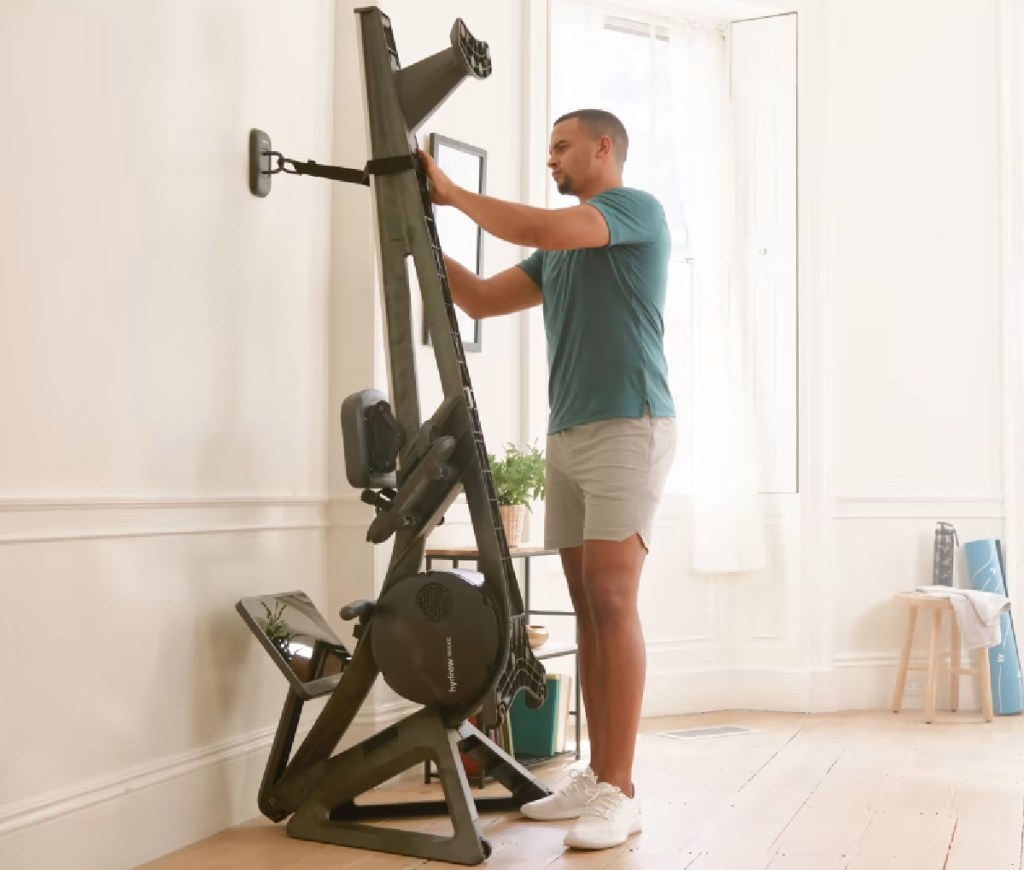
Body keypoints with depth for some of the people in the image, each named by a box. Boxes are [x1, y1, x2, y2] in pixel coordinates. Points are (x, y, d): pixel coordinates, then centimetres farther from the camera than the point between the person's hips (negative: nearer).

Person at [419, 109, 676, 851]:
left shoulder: (638, 208, -1)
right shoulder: (558, 250, 23)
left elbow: (540, 228, -18)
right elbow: (481, 299, 21)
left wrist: (453, 192, -7)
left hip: (628, 427, -8)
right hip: (567, 435, 8)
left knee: (613, 602, -13)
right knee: (588, 608, 5)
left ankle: (620, 791, -11)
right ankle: (598, 777, 10)